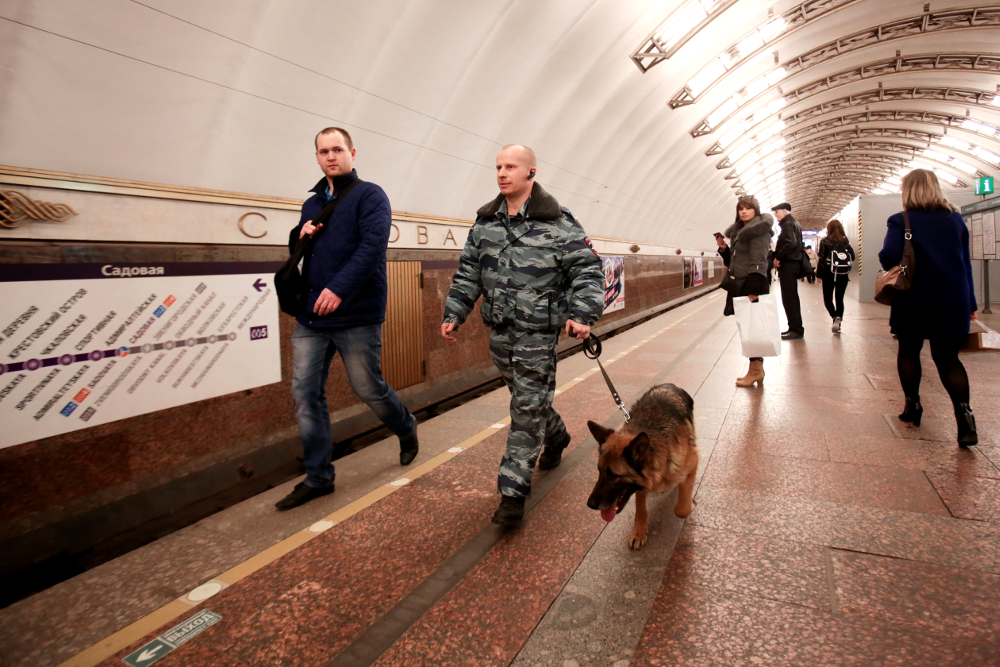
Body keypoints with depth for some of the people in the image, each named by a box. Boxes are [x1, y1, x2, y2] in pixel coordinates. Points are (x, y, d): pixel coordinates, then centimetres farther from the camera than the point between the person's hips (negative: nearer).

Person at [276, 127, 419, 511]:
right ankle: (317, 478, 15)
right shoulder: (312, 203, 17)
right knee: (305, 394, 3)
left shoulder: (370, 196, -4)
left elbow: (372, 246, -18)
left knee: (368, 389, 4)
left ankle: (406, 429, 36)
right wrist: (299, 235, 0)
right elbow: (296, 253, 24)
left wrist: (339, 288, -29)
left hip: (356, 317, -6)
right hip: (310, 317, 6)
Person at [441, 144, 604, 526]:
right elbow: (468, 274, 14)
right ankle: (556, 436, 49)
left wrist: (583, 314, -20)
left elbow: (586, 269, -7)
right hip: (499, 330, 6)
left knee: (528, 406, -3)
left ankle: (513, 491, 5)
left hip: (538, 332, -5)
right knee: (525, 398, 19)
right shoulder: (485, 222, 10)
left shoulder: (557, 222, -6)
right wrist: (454, 314, 7)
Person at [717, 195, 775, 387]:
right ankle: (758, 369, 22)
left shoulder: (759, 228, -10)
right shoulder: (739, 230, 17)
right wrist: (724, 248, 2)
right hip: (741, 285, 9)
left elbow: (758, 262, -17)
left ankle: (755, 370, 7)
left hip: (753, 285, -9)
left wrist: (753, 290, -22)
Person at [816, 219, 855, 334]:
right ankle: (838, 324, 6)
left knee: (827, 298, 6)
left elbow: (821, 259, -7)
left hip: (829, 273, -3)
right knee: (840, 298, 10)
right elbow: (852, 257, 1)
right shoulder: (846, 242, 3)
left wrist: (819, 274, -1)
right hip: (843, 274, 3)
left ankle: (835, 317, -20)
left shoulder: (825, 242, -4)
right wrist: (845, 266, 17)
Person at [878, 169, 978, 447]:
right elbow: (966, 263, 10)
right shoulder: (956, 220, 7)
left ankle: (913, 405, 20)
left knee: (908, 351, 16)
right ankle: (963, 411, -11)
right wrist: (970, 303, 15)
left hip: (914, 301, -3)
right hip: (953, 302, 3)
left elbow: (889, 257, -20)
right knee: (947, 358, 7)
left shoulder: (901, 222, -8)